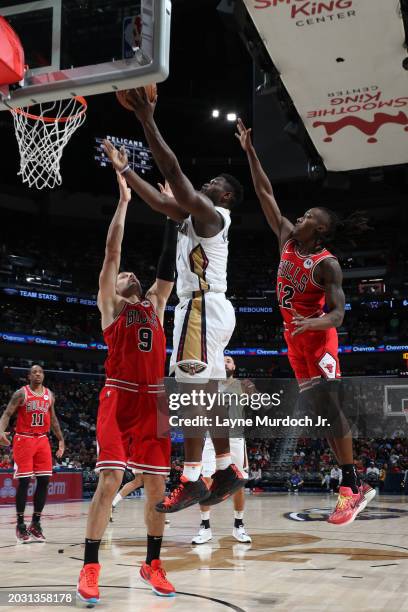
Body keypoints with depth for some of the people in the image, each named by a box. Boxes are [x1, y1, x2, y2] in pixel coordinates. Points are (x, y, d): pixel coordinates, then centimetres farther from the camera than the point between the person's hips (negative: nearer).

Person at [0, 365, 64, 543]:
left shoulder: (49, 395, 10)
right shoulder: (21, 393, -4)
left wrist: (61, 439, 16)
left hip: (42, 440, 5)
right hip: (24, 440, -5)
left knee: (44, 481, 0)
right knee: (24, 481, -7)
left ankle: (36, 523, 10)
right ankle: (20, 525, 2)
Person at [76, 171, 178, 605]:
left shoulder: (155, 304, 21)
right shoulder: (109, 304, 10)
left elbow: (170, 260, 16)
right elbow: (112, 251, 4)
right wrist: (123, 200, 5)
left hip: (153, 399, 4)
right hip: (119, 397, -4)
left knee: (156, 484, 5)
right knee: (110, 479, -12)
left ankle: (152, 563, 19)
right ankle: (89, 568, -3)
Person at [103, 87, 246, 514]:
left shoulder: (211, 214, -5)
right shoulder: (198, 217, 23)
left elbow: (173, 171, -14)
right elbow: (160, 200, 28)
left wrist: (147, 120, -13)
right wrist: (124, 170, 29)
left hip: (203, 306, -10)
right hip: (208, 307, 10)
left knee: (192, 391, -14)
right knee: (207, 392, 10)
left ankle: (191, 480, -15)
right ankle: (227, 471, 15)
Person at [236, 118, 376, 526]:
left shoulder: (327, 264, -14)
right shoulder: (287, 240, 4)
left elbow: (337, 314, -18)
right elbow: (265, 194, 9)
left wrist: (315, 323, -39)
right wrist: (250, 152, 8)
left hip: (318, 339, -7)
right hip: (295, 339, 7)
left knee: (329, 407, -11)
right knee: (317, 411, 6)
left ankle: (351, 487, -3)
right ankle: (356, 487, 14)